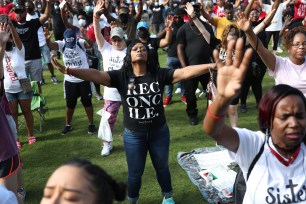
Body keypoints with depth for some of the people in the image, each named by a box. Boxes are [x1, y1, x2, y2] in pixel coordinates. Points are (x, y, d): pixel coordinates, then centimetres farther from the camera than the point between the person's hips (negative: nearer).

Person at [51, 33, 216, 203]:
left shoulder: (159, 74, -10)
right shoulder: (121, 76, -12)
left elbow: (184, 72, -17)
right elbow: (96, 75, -23)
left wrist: (210, 66, -27)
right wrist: (69, 71, -36)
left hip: (159, 132, 1)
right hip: (133, 135, -1)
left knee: (162, 167, 22)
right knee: (135, 172, 17)